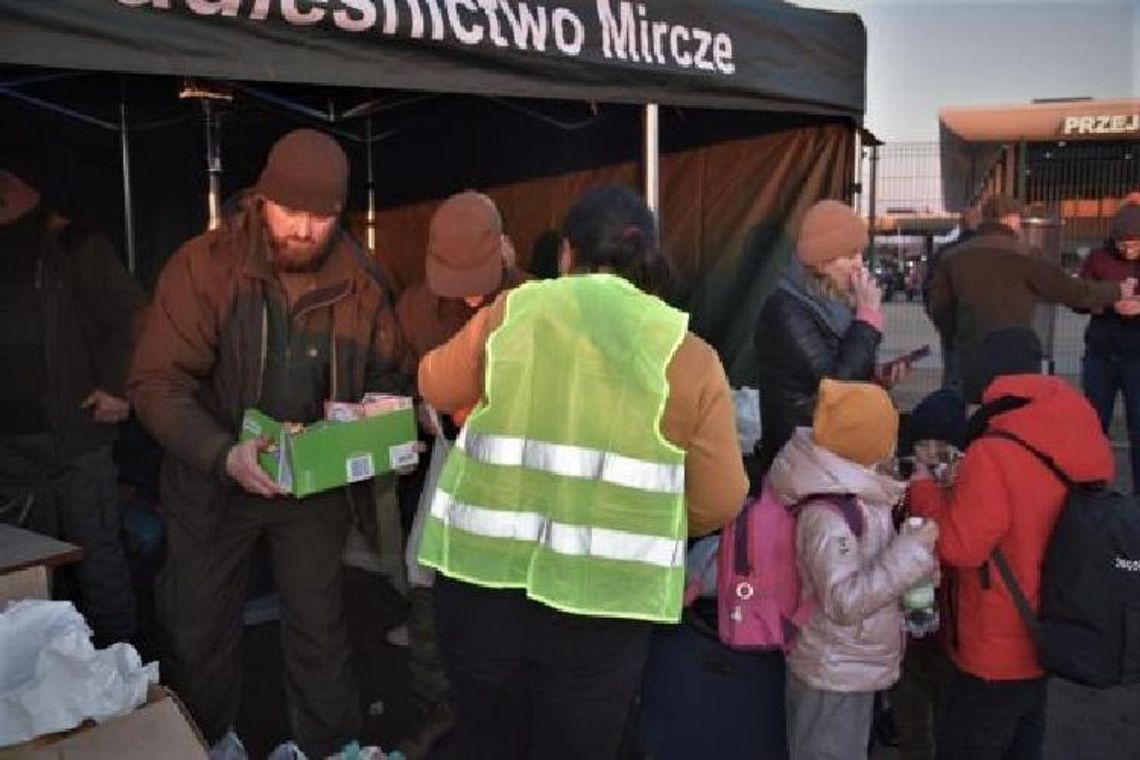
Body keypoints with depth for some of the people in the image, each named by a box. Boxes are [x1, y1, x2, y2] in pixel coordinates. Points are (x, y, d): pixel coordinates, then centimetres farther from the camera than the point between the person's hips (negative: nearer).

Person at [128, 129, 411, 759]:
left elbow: (385, 375, 4)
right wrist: (223, 453, -37)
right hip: (213, 481, -1)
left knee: (319, 624, 15)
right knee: (201, 629, 17)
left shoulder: (355, 284, -8)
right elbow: (157, 382, -21)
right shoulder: (203, 265, -17)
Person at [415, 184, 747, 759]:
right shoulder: (690, 356, -3)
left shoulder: (510, 314, 1)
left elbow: (437, 388, 17)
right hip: (603, 601, -1)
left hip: (483, 577, 2)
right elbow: (719, 503, -2)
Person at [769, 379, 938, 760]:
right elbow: (845, 602, -30)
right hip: (834, 675, -9)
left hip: (851, 669, 9)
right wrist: (913, 549, -28)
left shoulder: (849, 490, 2)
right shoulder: (827, 514, -28)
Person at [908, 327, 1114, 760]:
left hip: (996, 653, -8)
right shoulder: (1073, 446, 0)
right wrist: (962, 486, 5)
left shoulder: (993, 456, -27)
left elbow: (957, 545, -21)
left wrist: (924, 489, -8)